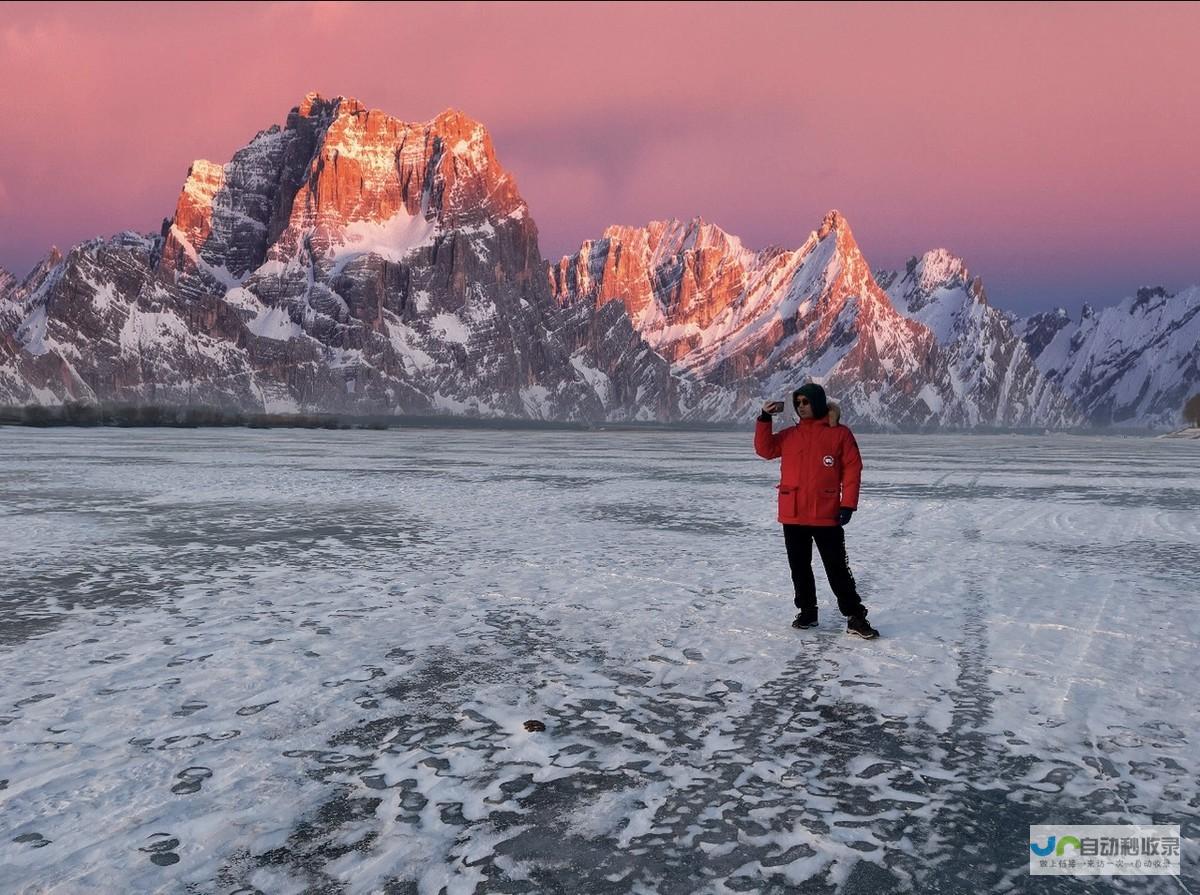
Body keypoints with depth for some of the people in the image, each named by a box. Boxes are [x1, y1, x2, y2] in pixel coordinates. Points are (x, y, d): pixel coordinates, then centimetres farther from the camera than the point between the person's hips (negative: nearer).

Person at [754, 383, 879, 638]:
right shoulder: (789, 435, 10)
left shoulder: (840, 434, -3)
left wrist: (848, 504, -11)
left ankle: (855, 617, 6)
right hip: (792, 515, 4)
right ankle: (807, 612, 26)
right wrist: (765, 418, -10)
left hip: (826, 515, -4)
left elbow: (852, 469, -5)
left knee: (837, 569, -1)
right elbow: (765, 449, 1)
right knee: (799, 567, 12)